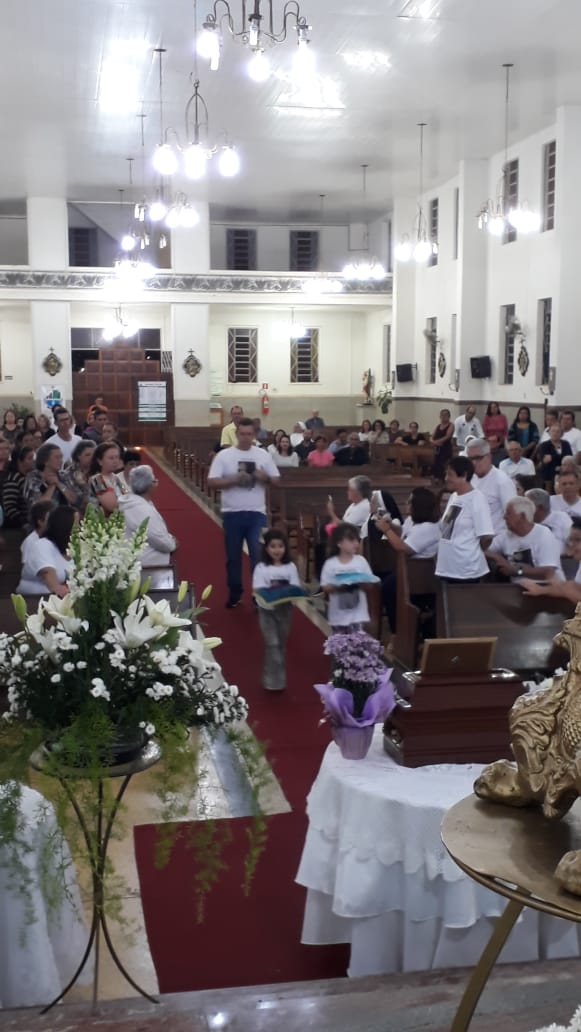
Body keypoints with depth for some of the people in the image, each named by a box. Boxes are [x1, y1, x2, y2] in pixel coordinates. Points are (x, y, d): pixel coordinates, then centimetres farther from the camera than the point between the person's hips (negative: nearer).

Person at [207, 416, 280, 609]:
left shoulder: (263, 455, 4)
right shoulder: (224, 455, -2)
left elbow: (276, 479, 8)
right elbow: (212, 482, -7)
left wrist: (265, 478, -13)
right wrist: (234, 480, -19)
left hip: (256, 513, 0)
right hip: (232, 513, 0)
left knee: (258, 555, -5)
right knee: (233, 557, 10)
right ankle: (234, 594, 24)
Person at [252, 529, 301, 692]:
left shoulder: (290, 567, 0)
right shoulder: (261, 568, -6)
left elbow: (295, 588, -3)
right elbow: (257, 589, -12)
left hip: (285, 609, 3)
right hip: (267, 610, -3)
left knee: (281, 644, 12)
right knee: (272, 644, -8)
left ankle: (276, 678, 26)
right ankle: (274, 681, -4)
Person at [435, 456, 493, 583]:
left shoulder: (476, 499, -12)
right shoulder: (453, 497, 12)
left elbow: (486, 535, -15)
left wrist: (474, 553, 1)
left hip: (467, 569, -8)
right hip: (448, 567, 8)